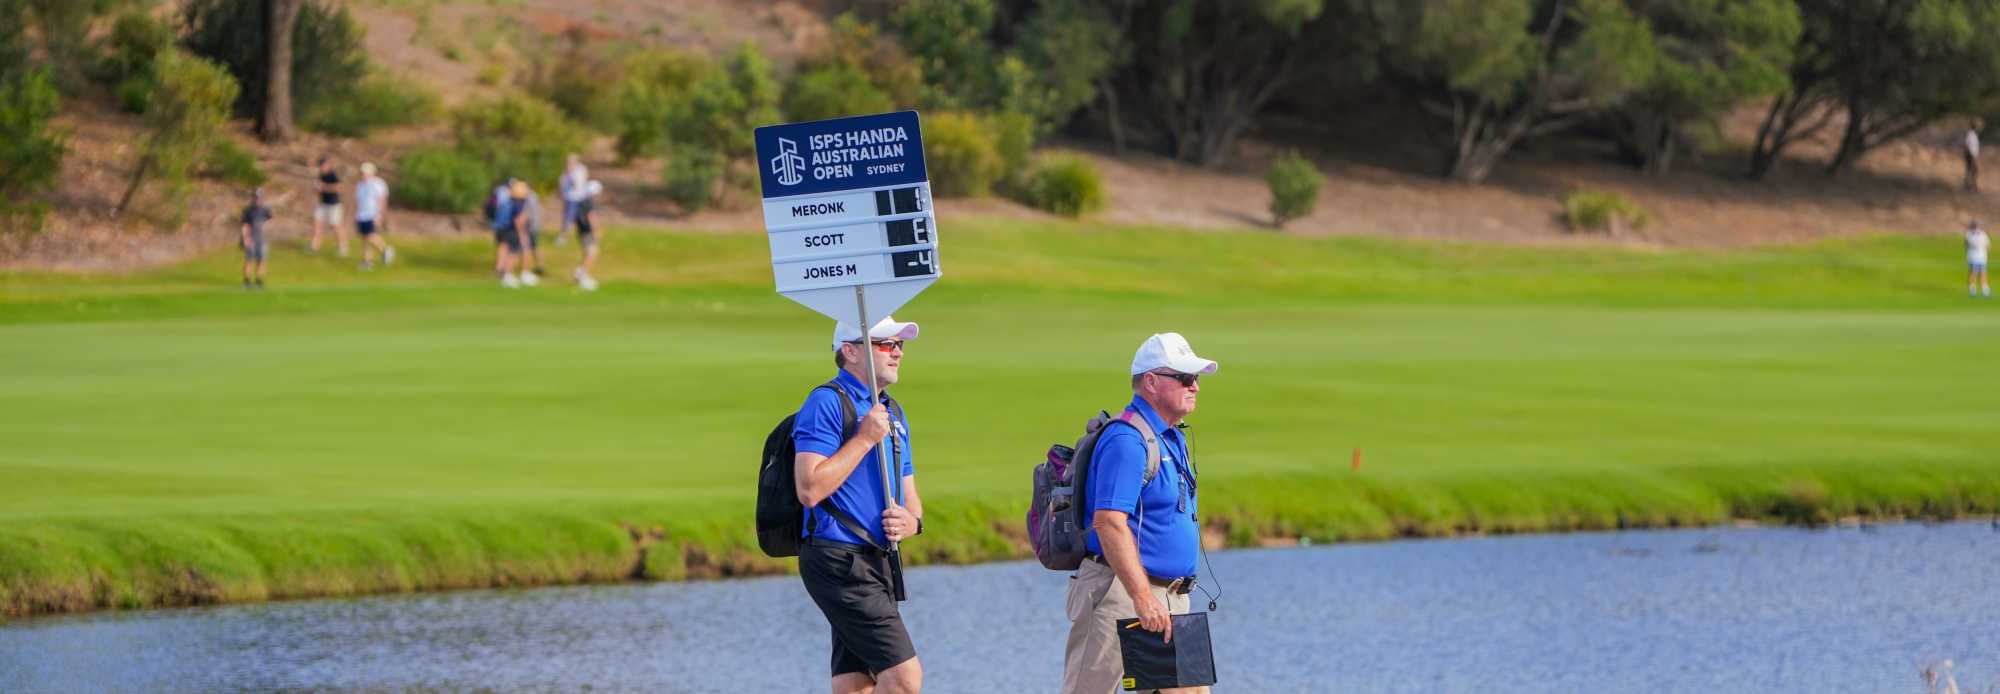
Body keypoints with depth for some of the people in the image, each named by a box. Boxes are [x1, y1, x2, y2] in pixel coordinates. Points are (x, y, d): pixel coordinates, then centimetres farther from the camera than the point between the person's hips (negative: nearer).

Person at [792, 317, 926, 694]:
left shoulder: (892, 413, 19)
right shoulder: (827, 402, -9)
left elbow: (909, 497, 25)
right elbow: (810, 489, -20)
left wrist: (911, 521, 1)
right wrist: (864, 438, -17)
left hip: (877, 562, 9)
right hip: (838, 561, -9)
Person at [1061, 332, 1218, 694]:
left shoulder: (1174, 438, 16)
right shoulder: (1127, 440, -16)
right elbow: (1109, 522, -25)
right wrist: (1142, 598, -29)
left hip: (1169, 597, 10)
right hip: (1118, 591, -10)